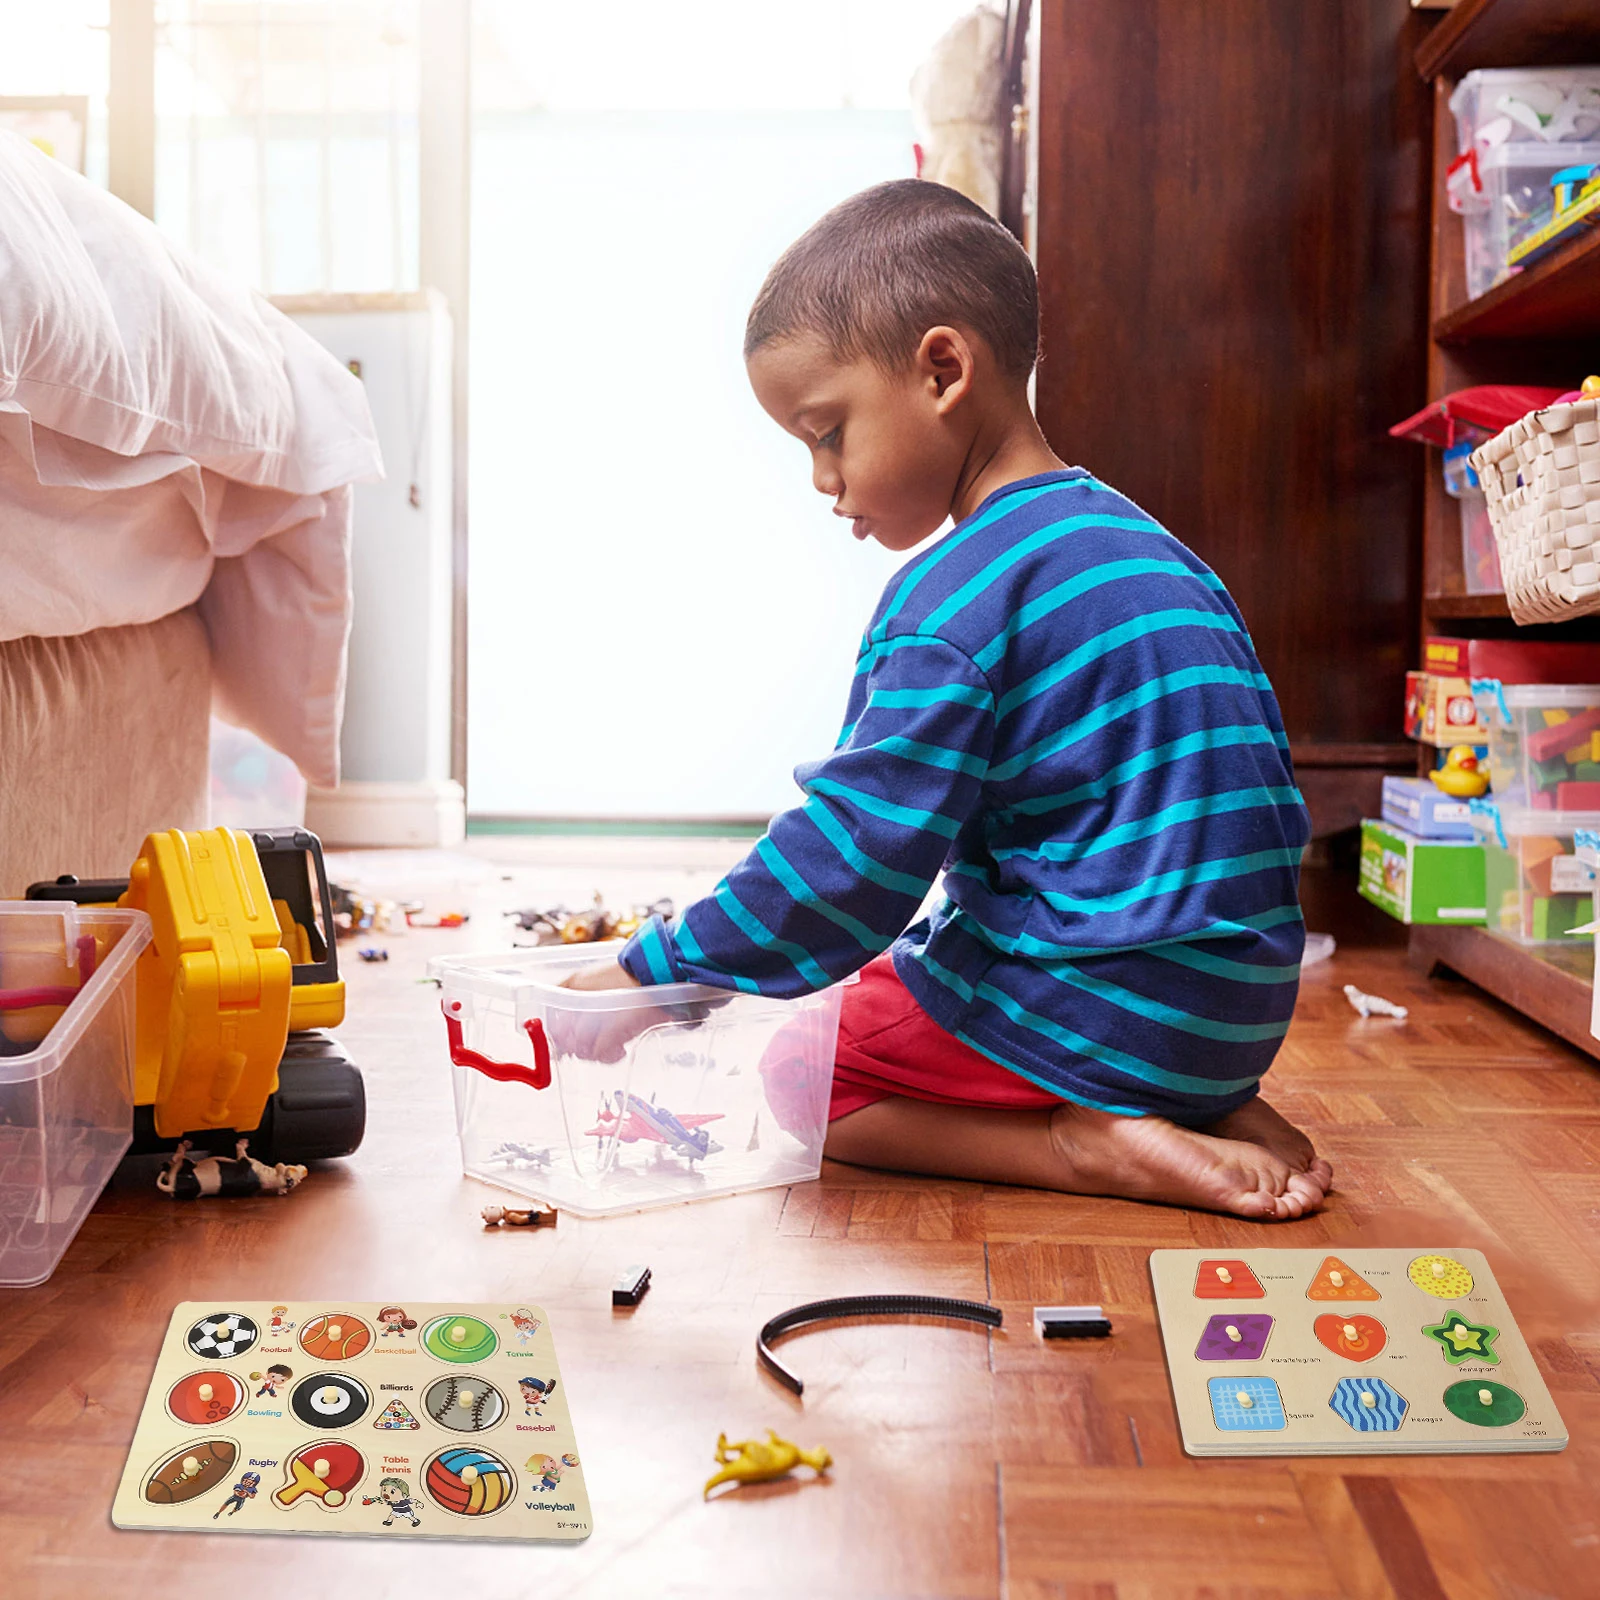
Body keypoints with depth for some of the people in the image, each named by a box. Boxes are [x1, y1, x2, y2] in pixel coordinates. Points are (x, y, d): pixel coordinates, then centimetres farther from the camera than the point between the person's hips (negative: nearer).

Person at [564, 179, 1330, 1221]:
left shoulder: (953, 599, -17)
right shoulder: (1140, 542, 11)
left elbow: (852, 858, -20)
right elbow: (1237, 794, 18)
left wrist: (651, 977, -9)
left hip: (1099, 1008, -8)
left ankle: (1089, 1146, -10)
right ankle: (1217, 1111, 8)